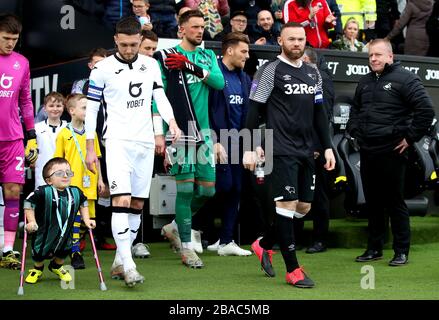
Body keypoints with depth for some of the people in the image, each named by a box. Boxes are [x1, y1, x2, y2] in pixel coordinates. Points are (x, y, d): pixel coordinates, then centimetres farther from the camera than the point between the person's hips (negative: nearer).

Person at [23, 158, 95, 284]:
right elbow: (28, 204, -16)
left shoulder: (76, 192, -6)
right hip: (44, 233, -4)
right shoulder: (43, 192, -23)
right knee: (39, 254, 10)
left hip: (65, 233, 4)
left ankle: (57, 266, 52)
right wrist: (31, 222, -21)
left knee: (64, 252, 20)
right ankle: (37, 269, 43)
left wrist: (86, 220, 8)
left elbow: (83, 203, 14)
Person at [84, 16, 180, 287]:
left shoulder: (151, 65, 8)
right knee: (122, 199, -18)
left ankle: (119, 263, 16)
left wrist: (172, 122, -8)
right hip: (118, 141, -5)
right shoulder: (103, 69, -4)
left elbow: (160, 96, 12)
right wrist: (90, 149, -1)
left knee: (137, 205, 7)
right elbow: (91, 109, 0)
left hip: (145, 142, 5)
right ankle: (128, 265, -21)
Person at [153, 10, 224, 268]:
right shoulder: (167, 57, -1)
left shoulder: (208, 56, 15)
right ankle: (186, 248, 1)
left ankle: (175, 227, 29)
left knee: (207, 189, 7)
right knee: (186, 188, -7)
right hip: (180, 130, -6)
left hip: (203, 130, 6)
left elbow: (220, 82, -4)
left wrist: (190, 65, -15)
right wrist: (159, 133, -12)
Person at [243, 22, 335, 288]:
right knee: (287, 204, -8)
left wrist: (327, 147, 14)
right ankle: (293, 270, -2)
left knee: (304, 207, 9)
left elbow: (319, 113, 20)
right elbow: (254, 110, -6)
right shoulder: (270, 71, -4)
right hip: (282, 151, -7)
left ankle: (264, 245, 29)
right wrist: (251, 147, -11)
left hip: (306, 151, 7)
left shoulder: (313, 73, 15)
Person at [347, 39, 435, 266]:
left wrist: (410, 137, -13)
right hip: (367, 152, 7)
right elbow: (355, 109, 31)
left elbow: (426, 110, -15)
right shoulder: (365, 82, 15)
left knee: (395, 202, -2)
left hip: (392, 152, -7)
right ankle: (374, 248, 21)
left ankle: (401, 251, 5)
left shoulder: (404, 79, -8)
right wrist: (354, 131, 17)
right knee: (373, 202, 12)